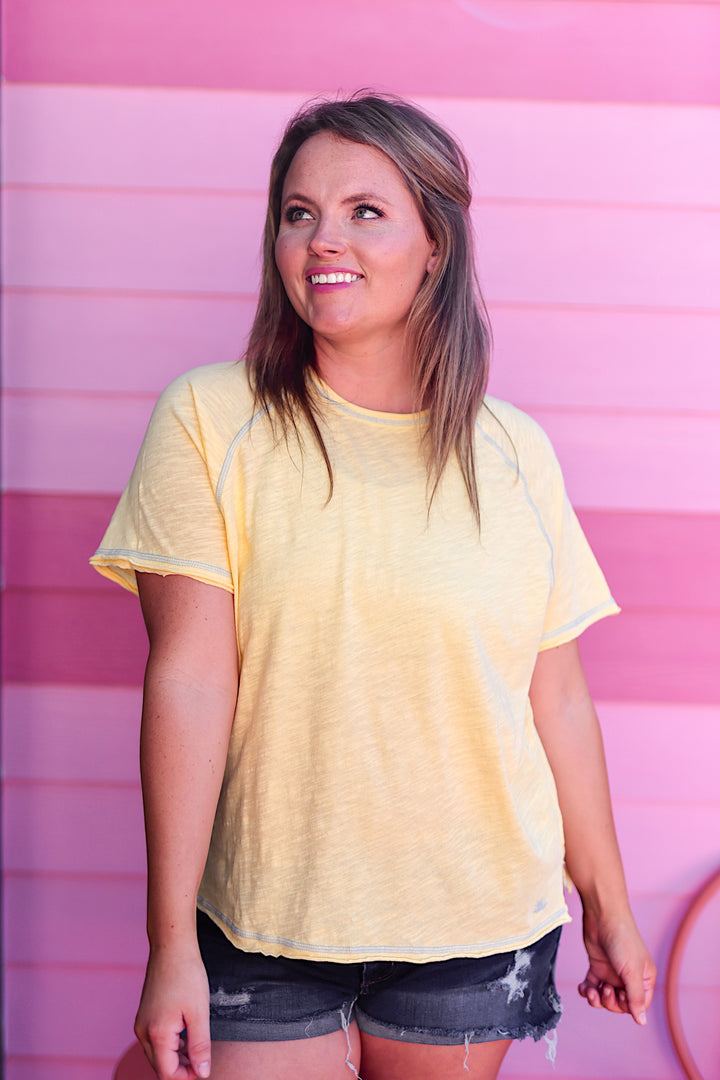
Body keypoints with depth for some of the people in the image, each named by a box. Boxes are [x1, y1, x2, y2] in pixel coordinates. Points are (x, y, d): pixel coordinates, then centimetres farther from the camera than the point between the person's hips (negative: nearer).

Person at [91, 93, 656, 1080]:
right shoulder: (211, 421, -6)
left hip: (477, 922, 2)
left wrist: (607, 907, 11)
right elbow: (189, 681, -11)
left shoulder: (516, 454, 1)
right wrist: (172, 943, -12)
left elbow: (558, 701, 6)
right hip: (266, 925, -1)